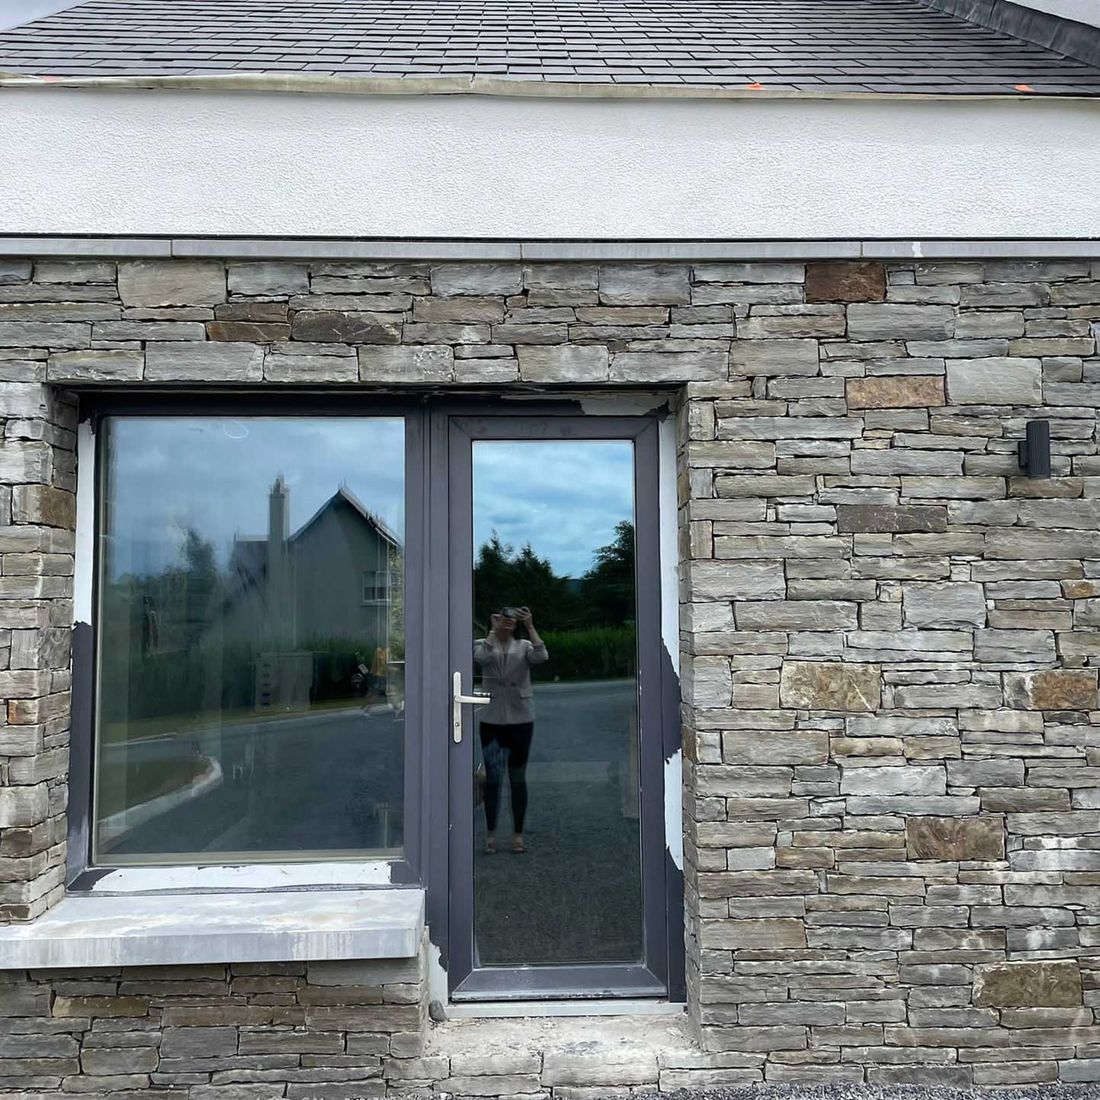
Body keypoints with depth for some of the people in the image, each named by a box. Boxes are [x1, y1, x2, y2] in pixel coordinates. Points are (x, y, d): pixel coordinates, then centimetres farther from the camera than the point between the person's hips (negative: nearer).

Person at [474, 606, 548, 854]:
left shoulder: (523, 646, 5)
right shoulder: (484, 644, 4)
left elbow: (542, 656, -16)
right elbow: (481, 656, -20)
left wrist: (530, 626, -15)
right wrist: (494, 630, -16)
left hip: (520, 719, 0)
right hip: (491, 720, 0)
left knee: (518, 778, 6)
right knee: (492, 778, 5)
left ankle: (518, 834, 14)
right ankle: (491, 834, 14)